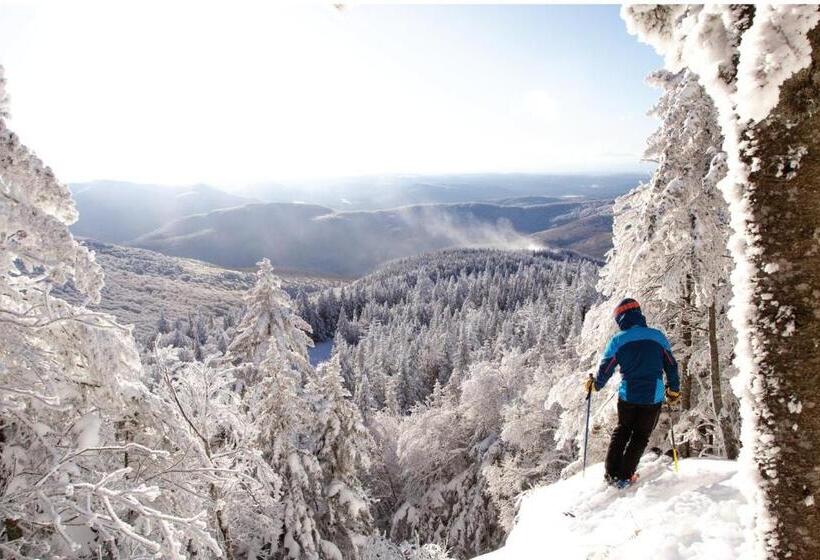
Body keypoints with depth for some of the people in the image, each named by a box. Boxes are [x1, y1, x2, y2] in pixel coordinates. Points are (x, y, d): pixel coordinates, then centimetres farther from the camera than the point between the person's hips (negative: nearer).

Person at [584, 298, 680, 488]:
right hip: (653, 398, 0)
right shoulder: (658, 336, -1)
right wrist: (674, 390, 19)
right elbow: (671, 366, 6)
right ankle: (624, 476, 13)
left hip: (628, 396, 0)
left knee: (622, 430, 20)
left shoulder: (617, 341, -6)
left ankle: (611, 473, 18)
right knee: (640, 436, 14)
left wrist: (594, 385, 17)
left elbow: (605, 370, -2)